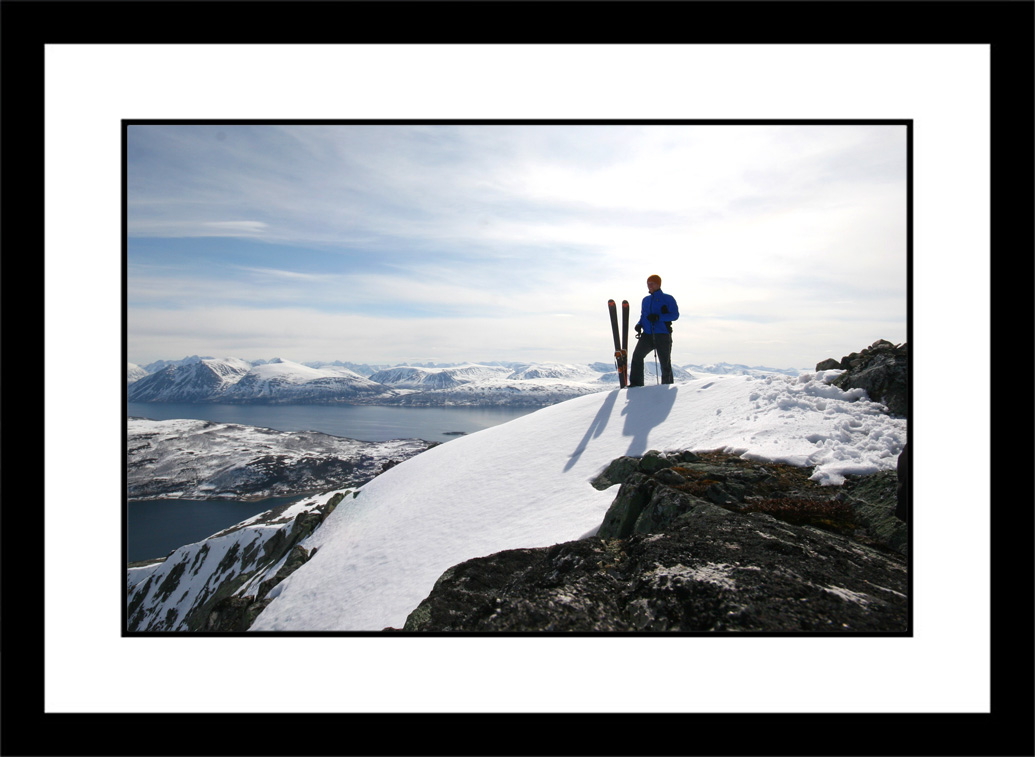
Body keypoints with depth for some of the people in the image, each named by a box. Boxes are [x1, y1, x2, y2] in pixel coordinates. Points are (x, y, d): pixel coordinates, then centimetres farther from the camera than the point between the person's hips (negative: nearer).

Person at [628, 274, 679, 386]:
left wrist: (658, 317, -19)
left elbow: (675, 315, -7)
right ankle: (636, 383, -11)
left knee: (665, 363, 2)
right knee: (637, 355, -14)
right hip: (647, 334, 4)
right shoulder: (645, 300, 18)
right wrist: (639, 324, 3)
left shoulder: (668, 299, 1)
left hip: (663, 335, -4)